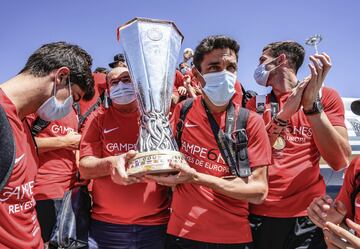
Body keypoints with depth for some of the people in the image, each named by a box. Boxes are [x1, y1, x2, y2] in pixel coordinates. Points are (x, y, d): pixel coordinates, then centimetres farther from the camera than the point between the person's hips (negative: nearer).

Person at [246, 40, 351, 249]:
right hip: (257, 213, 2)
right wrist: (283, 115, -16)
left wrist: (312, 104, -17)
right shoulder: (256, 103, 7)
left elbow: (340, 161, -8)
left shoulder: (325, 96, 2)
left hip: (307, 215, -1)